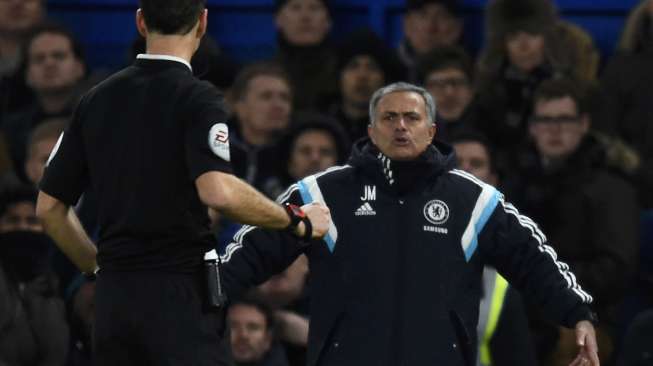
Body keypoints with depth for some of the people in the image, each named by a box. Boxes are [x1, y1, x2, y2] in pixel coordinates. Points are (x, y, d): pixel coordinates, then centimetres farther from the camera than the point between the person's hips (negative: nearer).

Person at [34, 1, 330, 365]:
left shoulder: (96, 100, 10)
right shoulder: (197, 98, -9)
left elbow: (50, 206, 13)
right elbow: (218, 190, -25)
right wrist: (296, 221, -11)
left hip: (114, 297, 6)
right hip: (180, 294, -6)